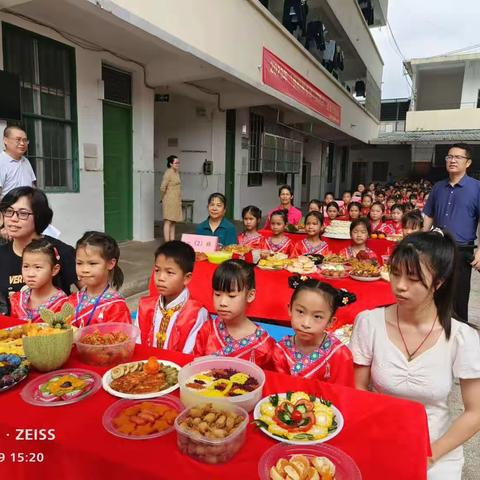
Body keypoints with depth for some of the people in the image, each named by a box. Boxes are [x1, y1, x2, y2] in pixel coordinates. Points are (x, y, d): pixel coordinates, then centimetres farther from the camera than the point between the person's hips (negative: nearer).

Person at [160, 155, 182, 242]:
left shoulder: (176, 172, 12)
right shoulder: (168, 173, -14)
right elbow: (162, 188, -18)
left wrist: (179, 200, 15)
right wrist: (164, 198, -3)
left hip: (176, 201, 8)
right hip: (169, 201, -8)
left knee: (173, 222, 11)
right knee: (168, 222, -5)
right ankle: (167, 242, -3)